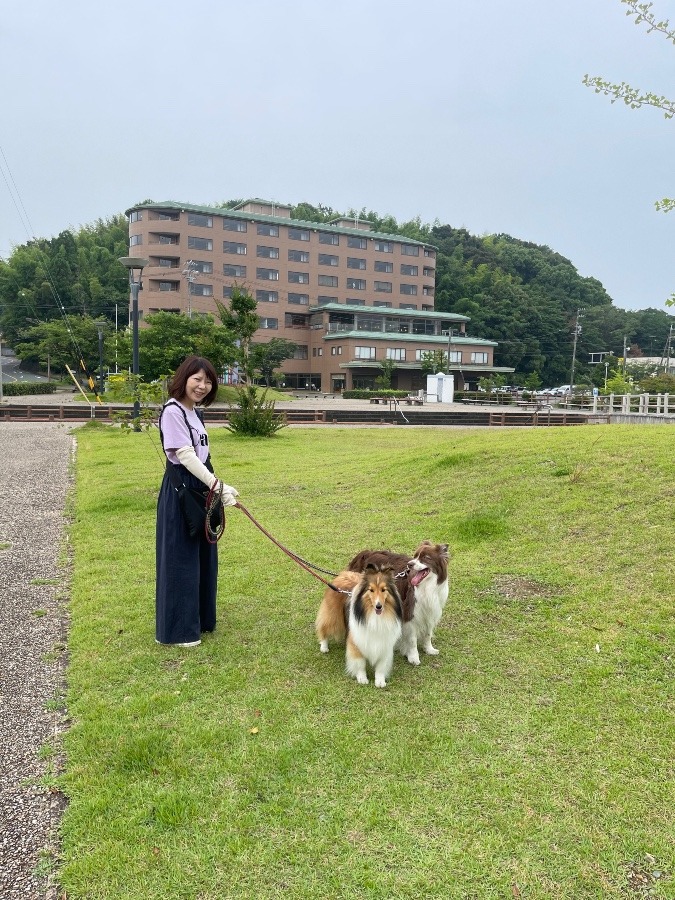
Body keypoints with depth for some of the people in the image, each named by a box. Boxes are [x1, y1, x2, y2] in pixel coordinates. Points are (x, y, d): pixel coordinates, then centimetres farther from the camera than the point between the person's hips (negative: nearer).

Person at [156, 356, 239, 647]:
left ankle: (199, 619, 30)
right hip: (180, 491, -9)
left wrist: (214, 488, 14)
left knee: (203, 557, 16)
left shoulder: (193, 411, 12)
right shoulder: (172, 411, -15)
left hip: (200, 489, 9)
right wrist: (218, 486, -25)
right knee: (181, 560, 0)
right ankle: (177, 630, 13)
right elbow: (186, 456, -21)